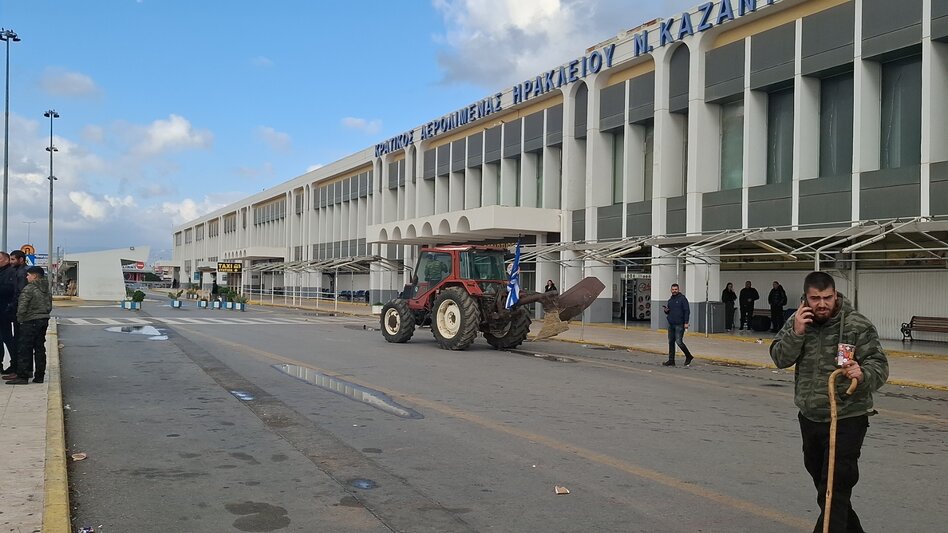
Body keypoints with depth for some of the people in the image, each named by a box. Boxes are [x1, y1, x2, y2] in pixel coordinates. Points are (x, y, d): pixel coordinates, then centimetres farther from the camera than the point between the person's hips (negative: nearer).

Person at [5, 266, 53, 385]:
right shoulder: (47, 290, 11)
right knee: (40, 348, 10)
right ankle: (39, 376, 12)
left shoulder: (29, 288, -13)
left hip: (30, 322, -8)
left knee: (24, 349, -2)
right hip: (44, 320, 8)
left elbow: (22, 307, -16)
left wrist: (20, 319, -3)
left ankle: (23, 376, -4)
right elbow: (49, 307, 15)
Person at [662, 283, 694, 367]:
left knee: (679, 342, -10)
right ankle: (671, 361, 12)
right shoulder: (670, 300, 16)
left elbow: (687, 311, -10)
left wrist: (686, 322, -17)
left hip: (679, 325, -7)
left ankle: (688, 356, 10)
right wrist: (666, 311, 2)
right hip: (671, 324, 7)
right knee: (671, 342, 7)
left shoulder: (682, 299, -6)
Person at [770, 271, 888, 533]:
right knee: (821, 481, 22)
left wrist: (862, 374, -37)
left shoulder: (858, 325, -15)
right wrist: (796, 333, -21)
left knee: (834, 493, -8)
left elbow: (879, 366, -15)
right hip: (809, 417, 6)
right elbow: (780, 359, -5)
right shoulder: (798, 320, 0)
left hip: (846, 420, -6)